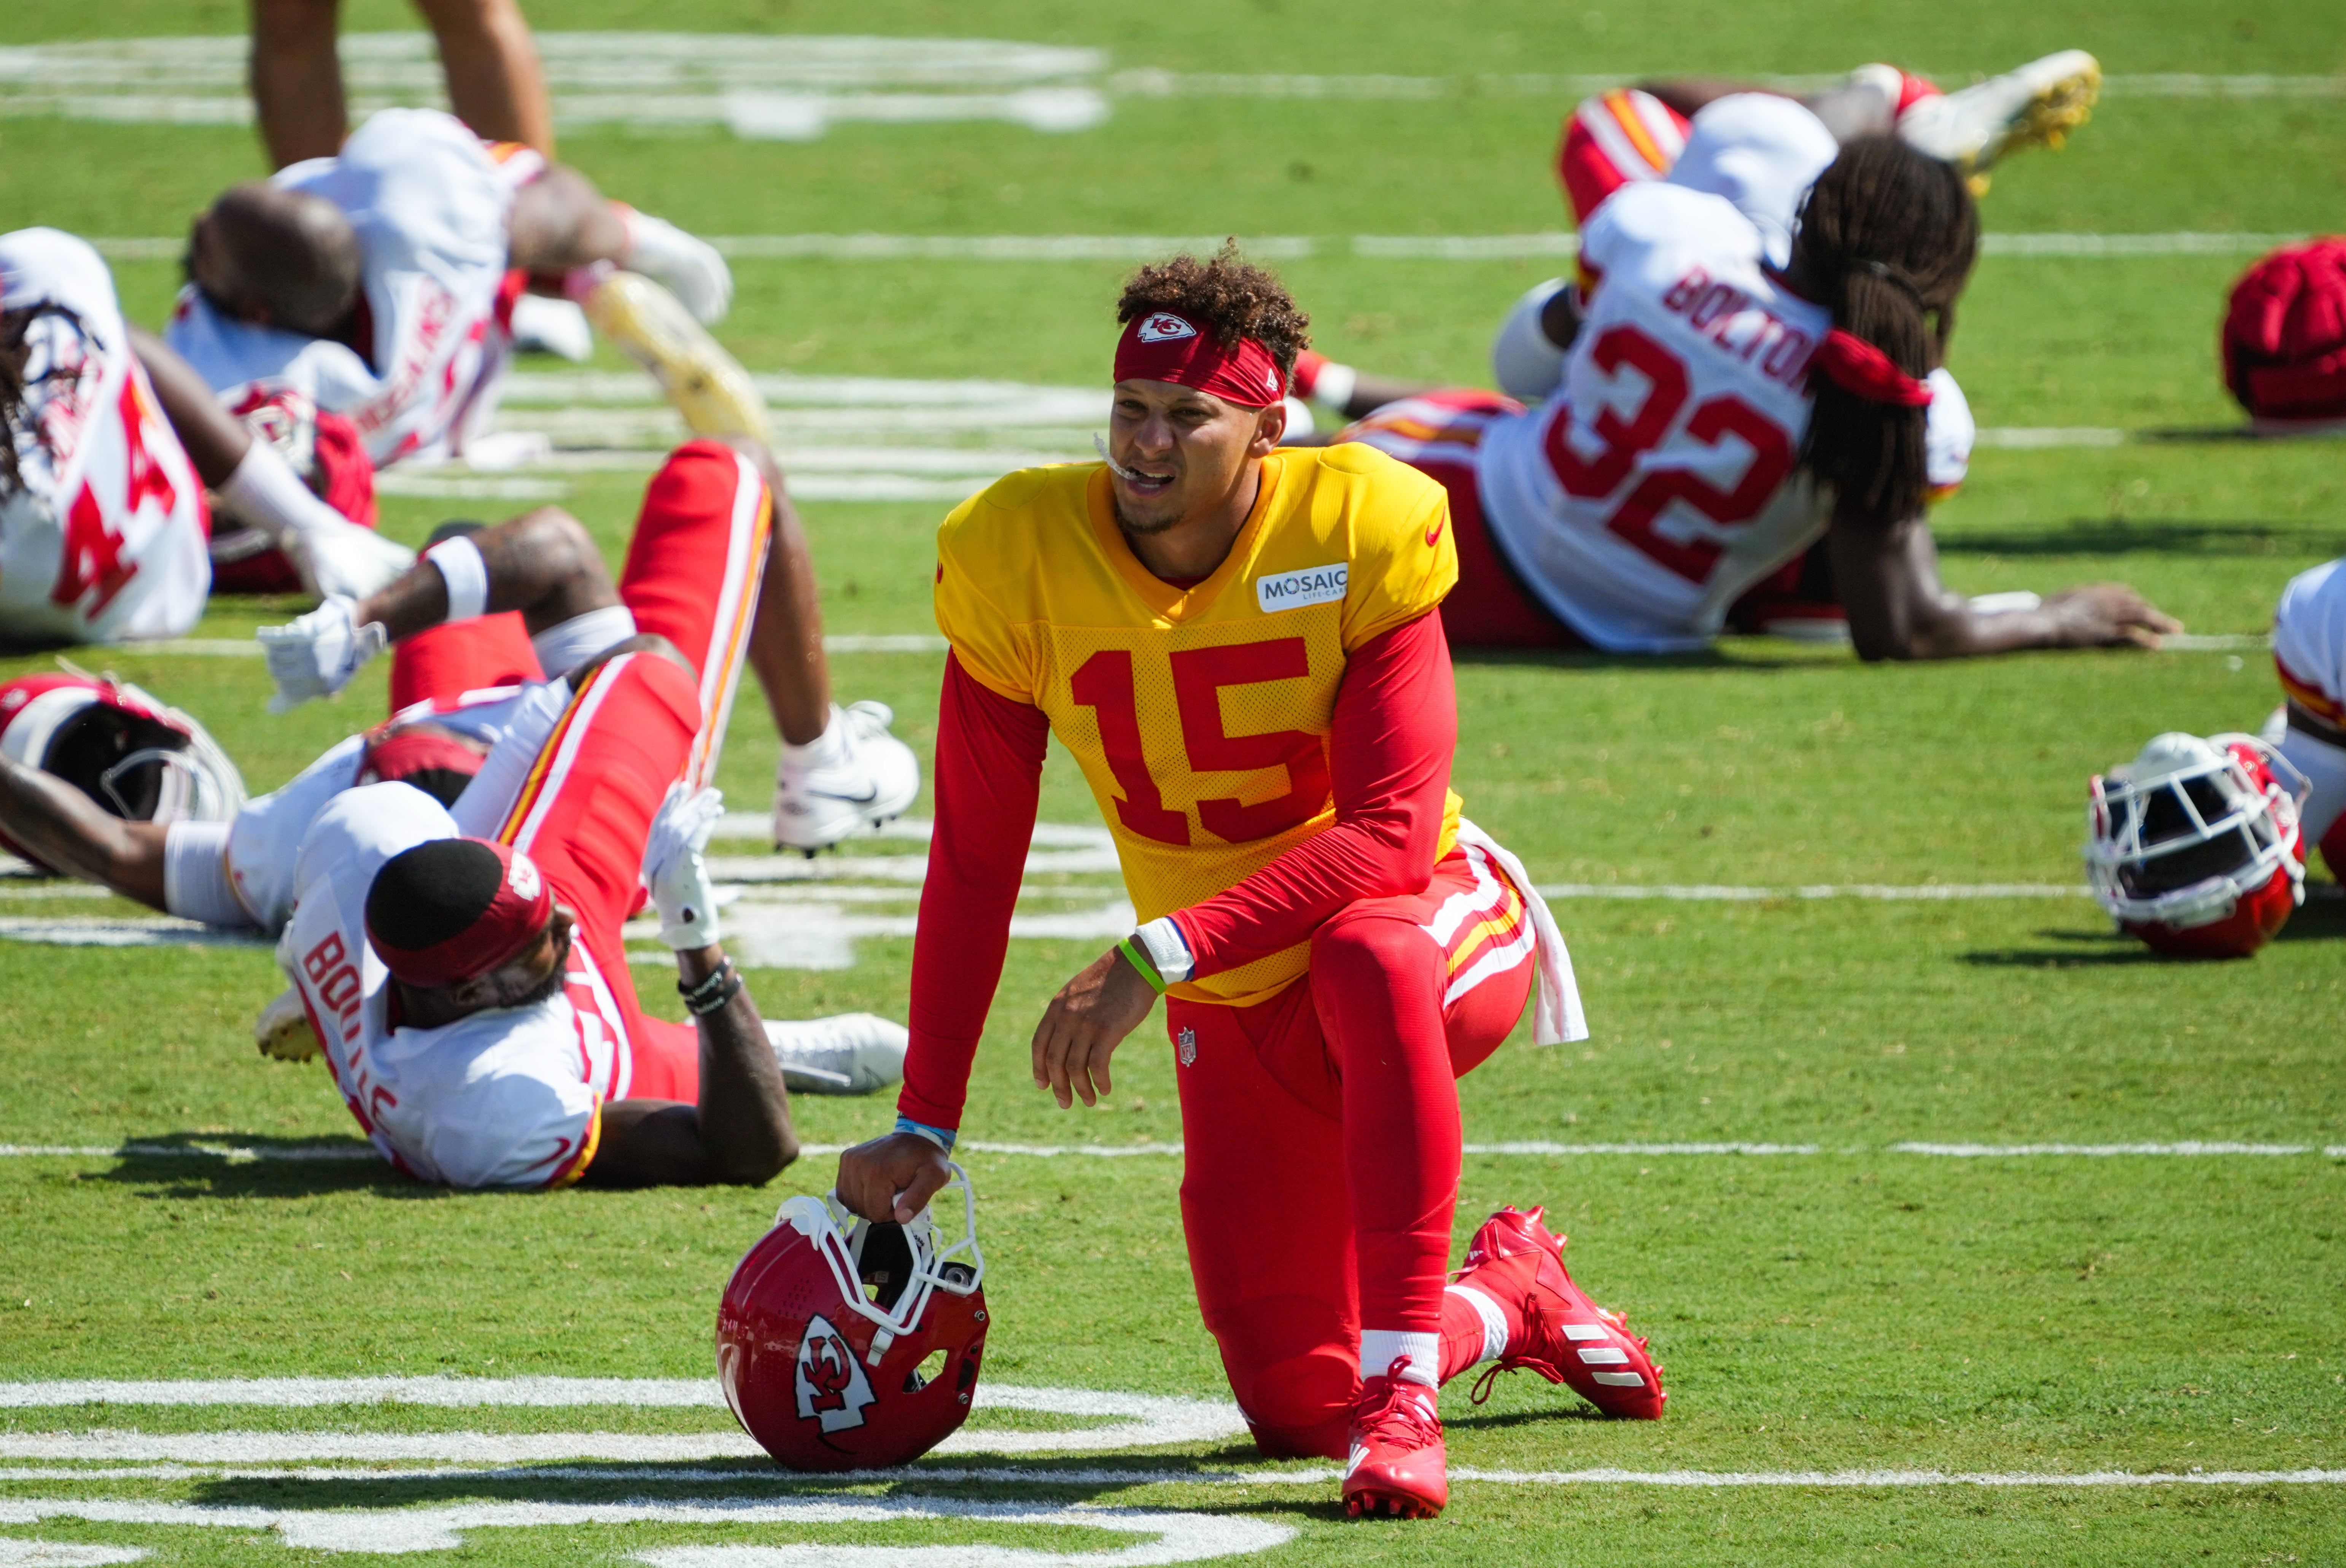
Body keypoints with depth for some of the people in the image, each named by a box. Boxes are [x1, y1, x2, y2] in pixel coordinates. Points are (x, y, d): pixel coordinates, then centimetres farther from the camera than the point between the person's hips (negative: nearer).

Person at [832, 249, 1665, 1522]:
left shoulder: (1359, 535, -19)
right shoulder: (1021, 559, -11)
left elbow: (1389, 839, -26)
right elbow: (973, 864, -3)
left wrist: (1161, 957, -35)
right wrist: (923, 1124, -6)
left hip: (1429, 928, -4)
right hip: (1238, 1020, 4)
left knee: (1369, 958, -42)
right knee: (1296, 1410, -3)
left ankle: (1403, 1389, -36)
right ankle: (1508, 1300, 32)